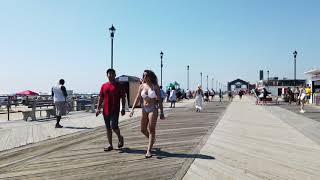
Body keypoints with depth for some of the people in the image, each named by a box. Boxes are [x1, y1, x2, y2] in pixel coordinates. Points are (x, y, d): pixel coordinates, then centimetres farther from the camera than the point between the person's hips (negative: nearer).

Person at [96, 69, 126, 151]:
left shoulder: (119, 85, 1)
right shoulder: (104, 86, 11)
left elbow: (123, 98, 0)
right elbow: (100, 98, 12)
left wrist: (123, 108, -7)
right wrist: (98, 108, 4)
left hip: (115, 110, -4)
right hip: (106, 110, 4)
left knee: (114, 126, -10)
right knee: (108, 128, 9)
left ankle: (120, 138, 19)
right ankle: (110, 145, 18)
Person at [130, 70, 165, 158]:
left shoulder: (155, 86, -5)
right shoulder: (142, 86, 4)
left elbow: (159, 100, -4)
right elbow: (137, 98, 2)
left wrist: (162, 113, -6)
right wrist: (132, 109, -8)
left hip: (153, 109, -4)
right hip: (144, 109, 5)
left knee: (151, 130, -6)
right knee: (143, 130, 10)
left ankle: (149, 151, 1)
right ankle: (152, 141, 40)